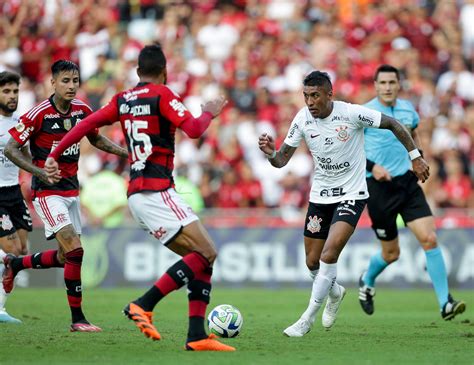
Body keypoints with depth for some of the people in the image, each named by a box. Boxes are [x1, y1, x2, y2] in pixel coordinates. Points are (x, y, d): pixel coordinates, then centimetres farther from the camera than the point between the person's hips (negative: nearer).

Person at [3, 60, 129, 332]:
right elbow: (11, 149, -13)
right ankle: (77, 319, -11)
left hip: (72, 190, 7)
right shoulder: (39, 114, -17)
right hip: (48, 191, -7)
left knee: (65, 257, 13)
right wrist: (39, 172, -25)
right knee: (75, 250, -18)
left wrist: (126, 153, 4)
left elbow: (96, 139, 19)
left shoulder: (82, 110, 1)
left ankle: (15, 264, 39)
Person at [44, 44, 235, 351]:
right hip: (156, 191, -8)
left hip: (138, 193, 8)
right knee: (206, 253, -12)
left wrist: (55, 156, 14)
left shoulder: (122, 100, 15)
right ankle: (143, 306, -17)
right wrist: (210, 113, 3)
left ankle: (197, 336, 0)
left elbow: (87, 124, 9)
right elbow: (193, 129, -16)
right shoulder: (162, 94, -6)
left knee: (203, 257, 8)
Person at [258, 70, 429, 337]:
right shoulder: (303, 119, -8)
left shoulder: (352, 113, -19)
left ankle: (308, 319, -10)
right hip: (320, 196, 4)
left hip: (352, 195, -4)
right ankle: (335, 293, 42)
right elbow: (282, 160, -4)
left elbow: (392, 124, -6)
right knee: (313, 262, 8)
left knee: (329, 255, -20)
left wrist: (415, 157, -4)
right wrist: (271, 153, -27)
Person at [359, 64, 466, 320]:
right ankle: (367, 282, 39)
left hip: (408, 183, 4)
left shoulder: (407, 109, 7)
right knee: (391, 253, 6)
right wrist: (371, 166, -20)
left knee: (430, 239, -12)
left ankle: (445, 304, -11)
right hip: (379, 186, -4)